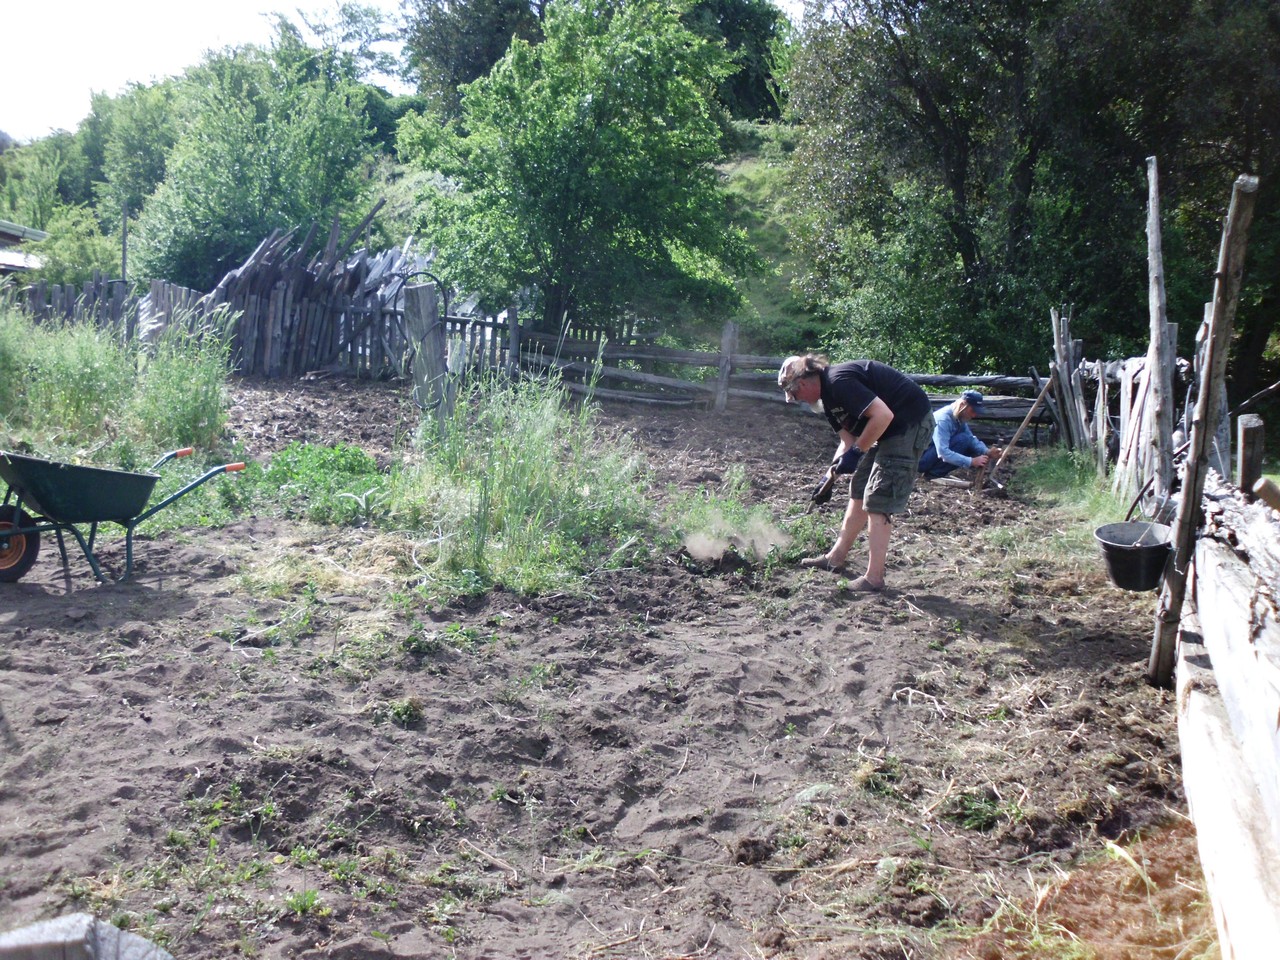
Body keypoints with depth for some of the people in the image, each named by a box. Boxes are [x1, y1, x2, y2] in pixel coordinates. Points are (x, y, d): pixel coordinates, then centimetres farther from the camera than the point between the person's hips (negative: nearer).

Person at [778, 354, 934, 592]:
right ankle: (836, 558, 27)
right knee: (859, 490, 16)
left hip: (910, 422, -11)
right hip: (891, 429, 11)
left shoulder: (838, 381, -22)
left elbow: (882, 415, -28)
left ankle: (873, 579, -3)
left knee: (877, 500, -9)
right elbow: (848, 439, 13)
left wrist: (857, 451, -19)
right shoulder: (828, 393, 10)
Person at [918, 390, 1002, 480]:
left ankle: (934, 470, 4)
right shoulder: (944, 419, -26)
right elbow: (943, 452, -33)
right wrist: (971, 461, -33)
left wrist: (987, 452, -13)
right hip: (922, 459, -9)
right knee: (962, 439, -22)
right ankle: (933, 473, -14)